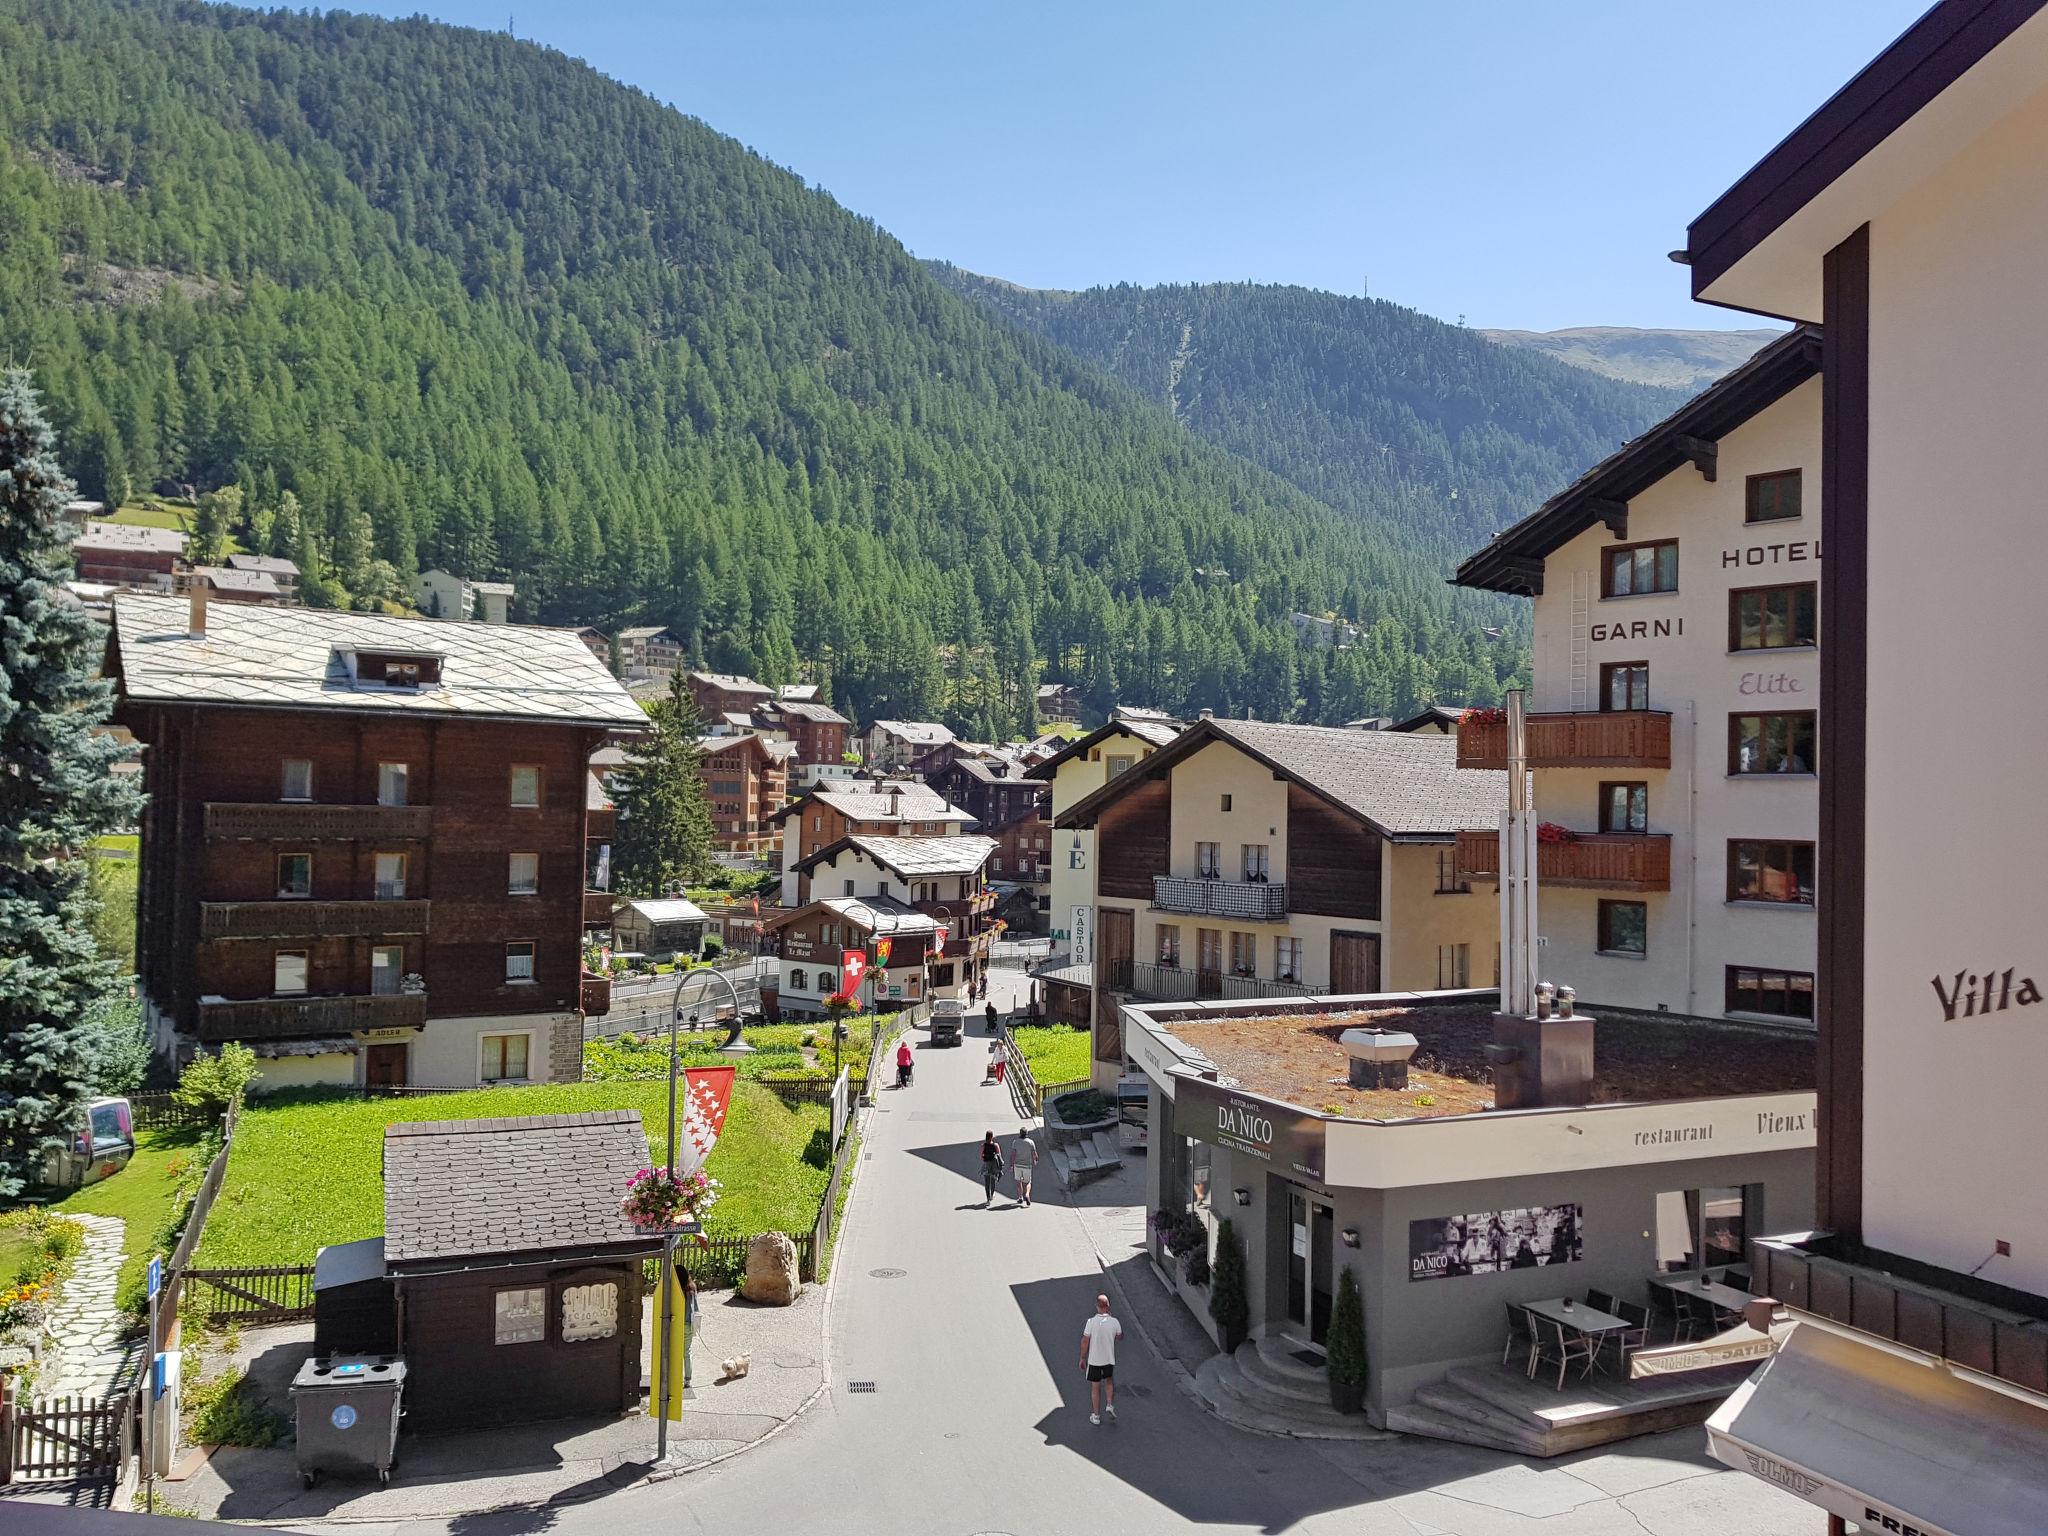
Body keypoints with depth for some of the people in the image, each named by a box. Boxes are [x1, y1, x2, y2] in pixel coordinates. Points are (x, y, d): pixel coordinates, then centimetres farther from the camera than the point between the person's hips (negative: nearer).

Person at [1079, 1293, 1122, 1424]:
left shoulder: (1091, 1322, -18)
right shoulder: (1114, 1322, -12)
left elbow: (1085, 1341, -13)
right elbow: (1120, 1337, 8)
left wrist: (1082, 1359, 0)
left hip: (1094, 1360, -2)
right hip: (1109, 1359, 2)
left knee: (1095, 1387, 12)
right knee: (1109, 1381, 27)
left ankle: (1096, 1416, 21)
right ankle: (1109, 1405, 12)